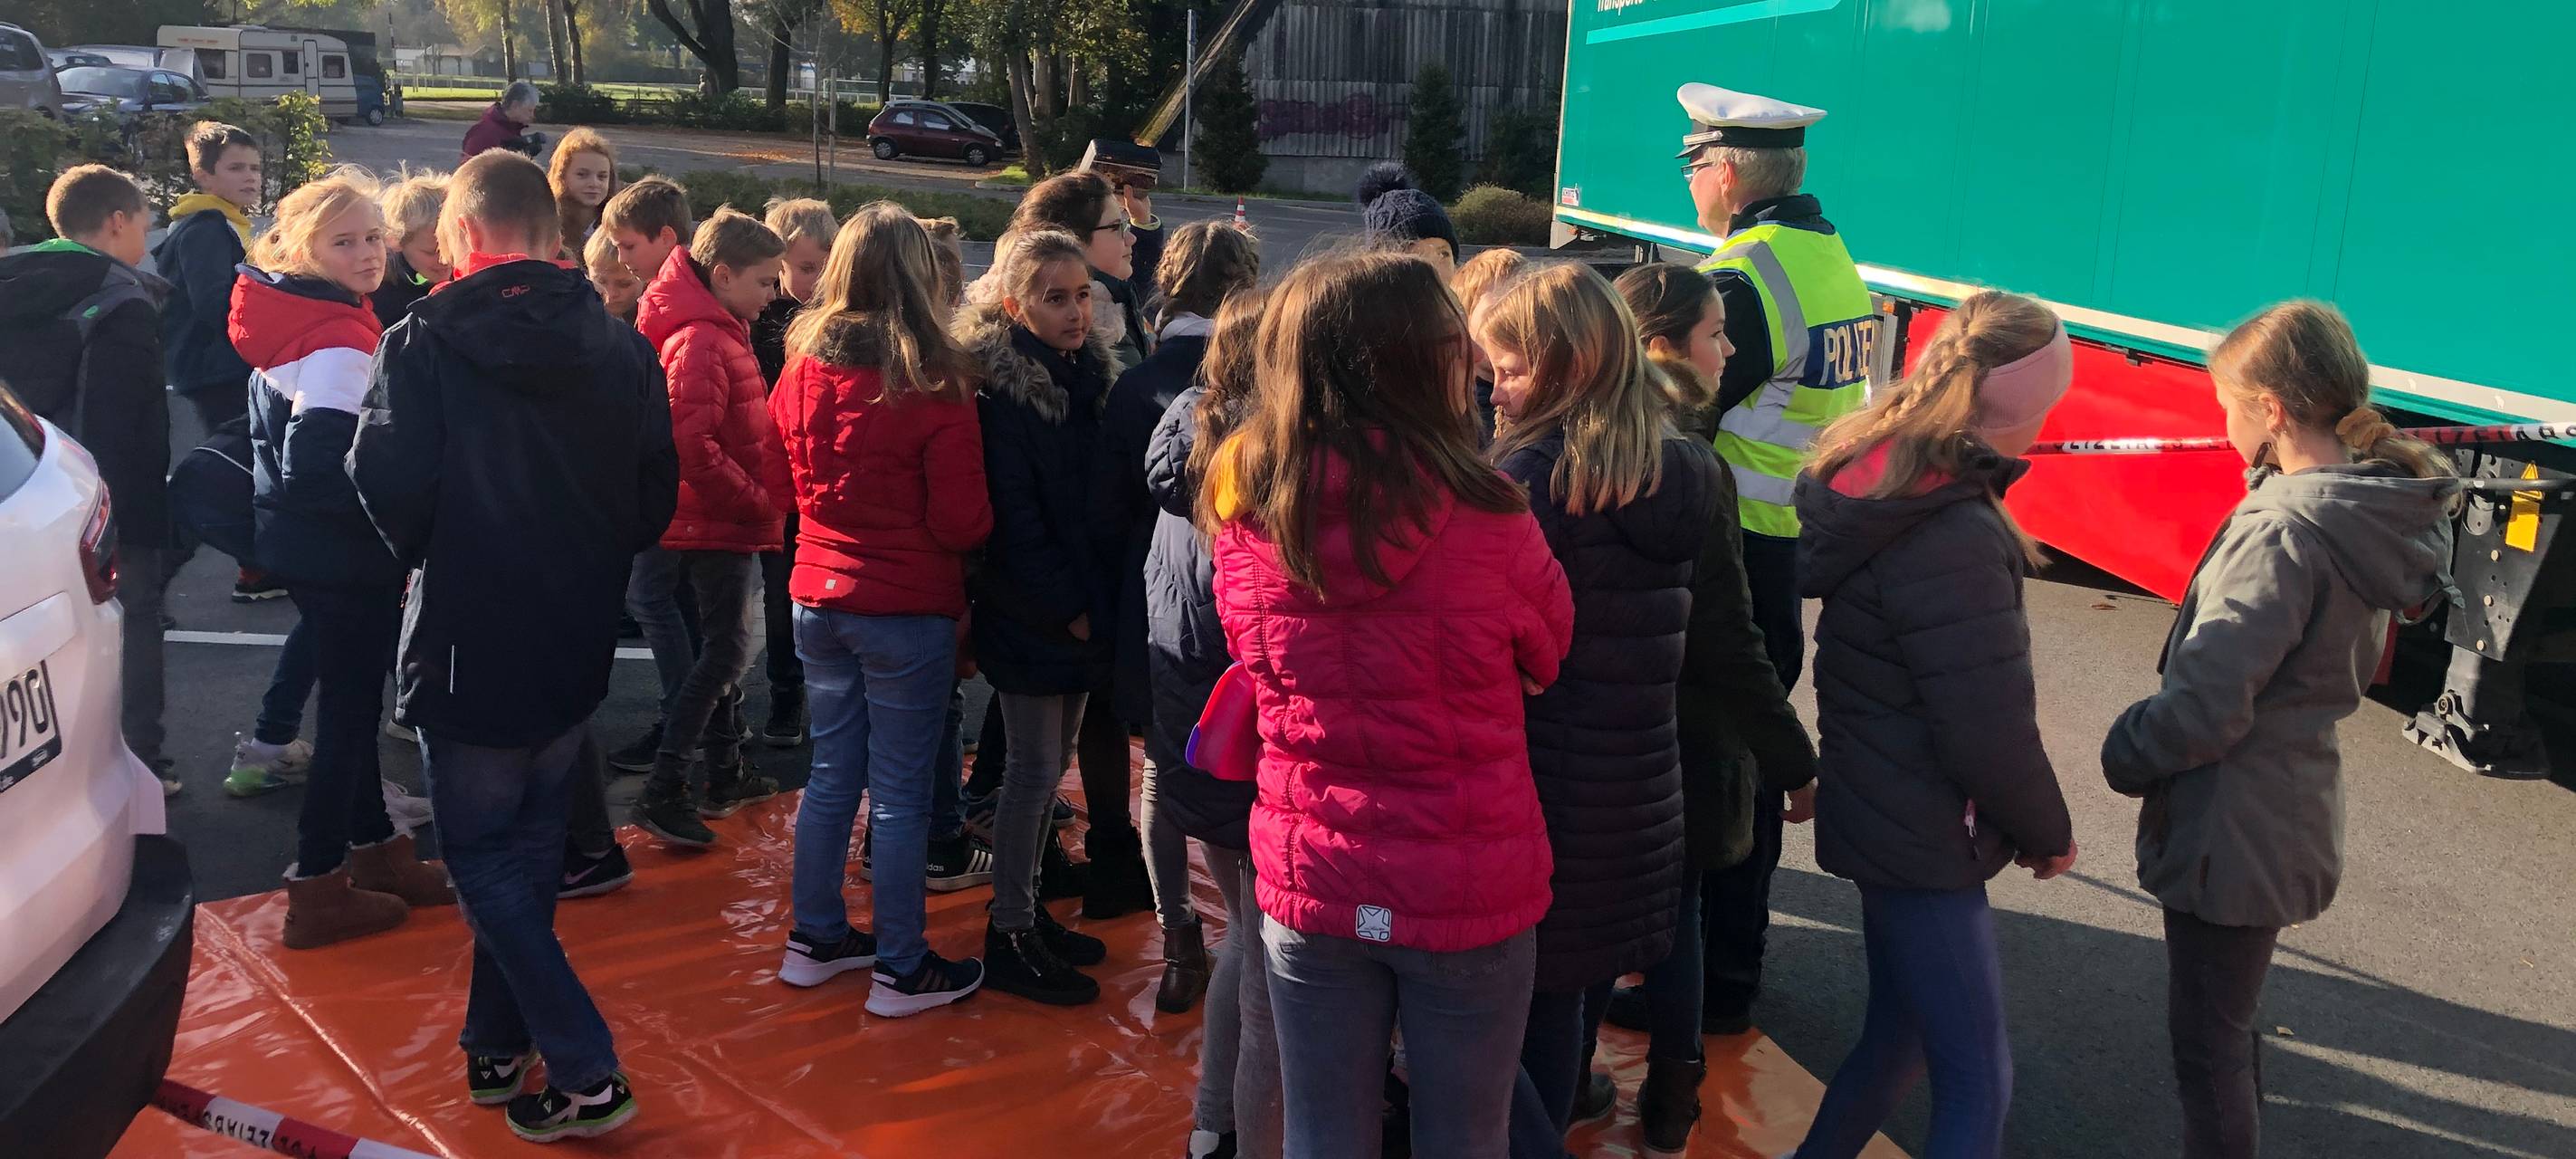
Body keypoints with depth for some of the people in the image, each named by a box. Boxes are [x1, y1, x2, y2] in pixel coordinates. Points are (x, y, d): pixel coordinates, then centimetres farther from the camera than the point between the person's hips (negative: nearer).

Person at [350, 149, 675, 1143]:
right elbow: (657, 490, 1)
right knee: (527, 848, 20)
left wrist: (423, 551, 1)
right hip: (574, 647, 5)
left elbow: (387, 487, -20)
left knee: (486, 859, 7)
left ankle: (585, 1072, 3)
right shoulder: (620, 347, -2)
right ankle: (499, 1043, 31)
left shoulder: (426, 342, -15)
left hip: (468, 646, -5)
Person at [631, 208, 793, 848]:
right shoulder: (700, 343, -18)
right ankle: (664, 791, -6)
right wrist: (759, 502, -18)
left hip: (730, 523, 10)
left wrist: (765, 499, 10)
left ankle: (726, 772, 29)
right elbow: (693, 448, -26)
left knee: (722, 647, 17)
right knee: (725, 652, -8)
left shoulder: (724, 333, 14)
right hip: (720, 527, -10)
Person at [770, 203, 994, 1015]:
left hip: (819, 595, 6)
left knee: (832, 773, 18)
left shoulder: (803, 370, -1)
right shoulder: (934, 385, -17)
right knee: (901, 793, 4)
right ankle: (901, 971, 15)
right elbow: (962, 521, -13)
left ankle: (816, 940, 30)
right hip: (908, 608, -5)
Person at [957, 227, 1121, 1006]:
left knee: (1052, 763, 15)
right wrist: (1065, 608, -16)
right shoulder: (1002, 386, -15)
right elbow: (1012, 515, -18)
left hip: (1079, 610, 8)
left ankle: (1027, 908, 28)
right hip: (1028, 612, -8)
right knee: (1034, 768, -1)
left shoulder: (1085, 373, 9)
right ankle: (1010, 936, 11)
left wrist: (1095, 598, 6)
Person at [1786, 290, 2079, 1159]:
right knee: (1976, 1083, -1)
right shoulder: (1953, 537, -26)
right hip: (1923, 837, -9)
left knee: (1901, 1028, 23)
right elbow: (1988, 729, -23)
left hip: (1881, 816, 9)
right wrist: (2050, 834, -5)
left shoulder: (1872, 477, 3)